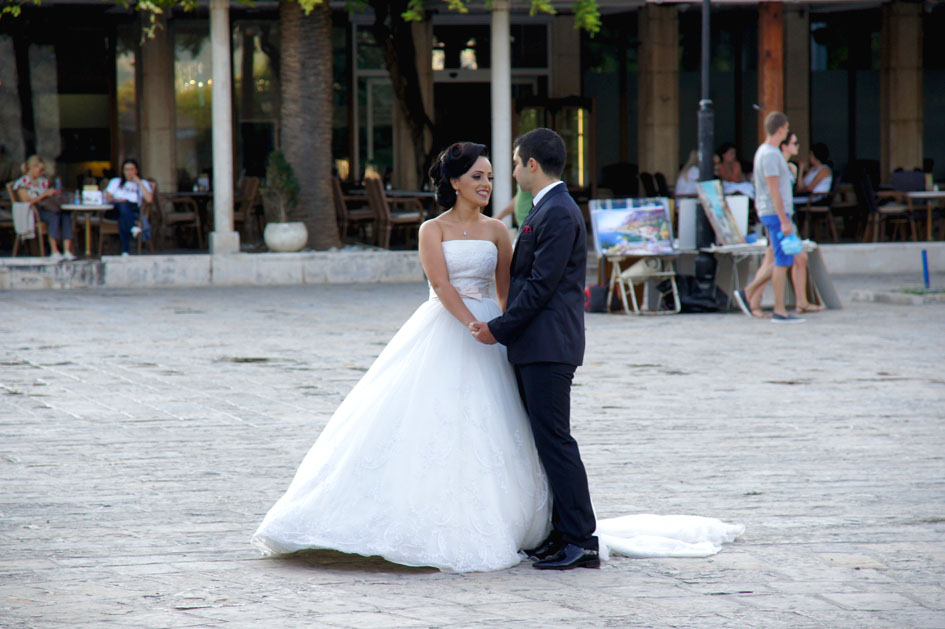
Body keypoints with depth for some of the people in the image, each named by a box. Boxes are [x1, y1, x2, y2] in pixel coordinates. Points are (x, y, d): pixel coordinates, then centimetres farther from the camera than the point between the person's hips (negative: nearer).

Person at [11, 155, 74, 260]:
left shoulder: (43, 181, 23)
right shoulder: (22, 183, 1)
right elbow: (27, 202, -10)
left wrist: (55, 193, 2)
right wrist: (44, 194, -12)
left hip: (46, 208, 6)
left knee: (66, 215, -26)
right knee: (54, 216, -35)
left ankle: (67, 251, -37)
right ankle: (54, 251, -37)